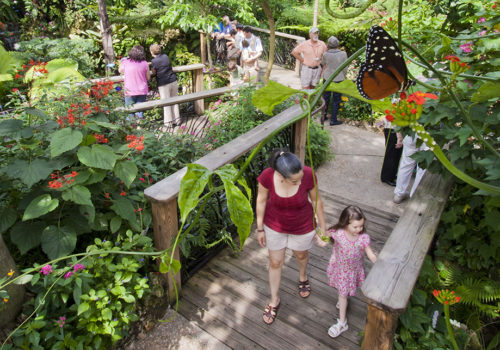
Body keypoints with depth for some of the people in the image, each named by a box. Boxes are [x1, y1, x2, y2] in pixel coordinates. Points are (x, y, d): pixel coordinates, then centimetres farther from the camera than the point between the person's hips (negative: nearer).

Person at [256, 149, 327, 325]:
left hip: (303, 226, 0)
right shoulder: (267, 176, -32)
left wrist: (322, 229, -4)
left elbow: (316, 200, -14)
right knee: (275, 262, 17)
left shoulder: (308, 174, -32)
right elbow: (261, 200, -13)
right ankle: (274, 300, 44)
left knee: (301, 254, 28)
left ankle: (303, 277, 64)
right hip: (275, 225, 0)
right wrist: (260, 229, -3)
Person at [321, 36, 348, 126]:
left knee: (326, 98, 16)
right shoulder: (343, 54, -10)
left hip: (327, 78, 2)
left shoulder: (326, 54, -8)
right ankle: (333, 120, 9)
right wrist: (343, 77, 12)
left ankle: (324, 116, 26)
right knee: (336, 100, 6)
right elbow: (345, 68, -3)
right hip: (338, 79, -2)